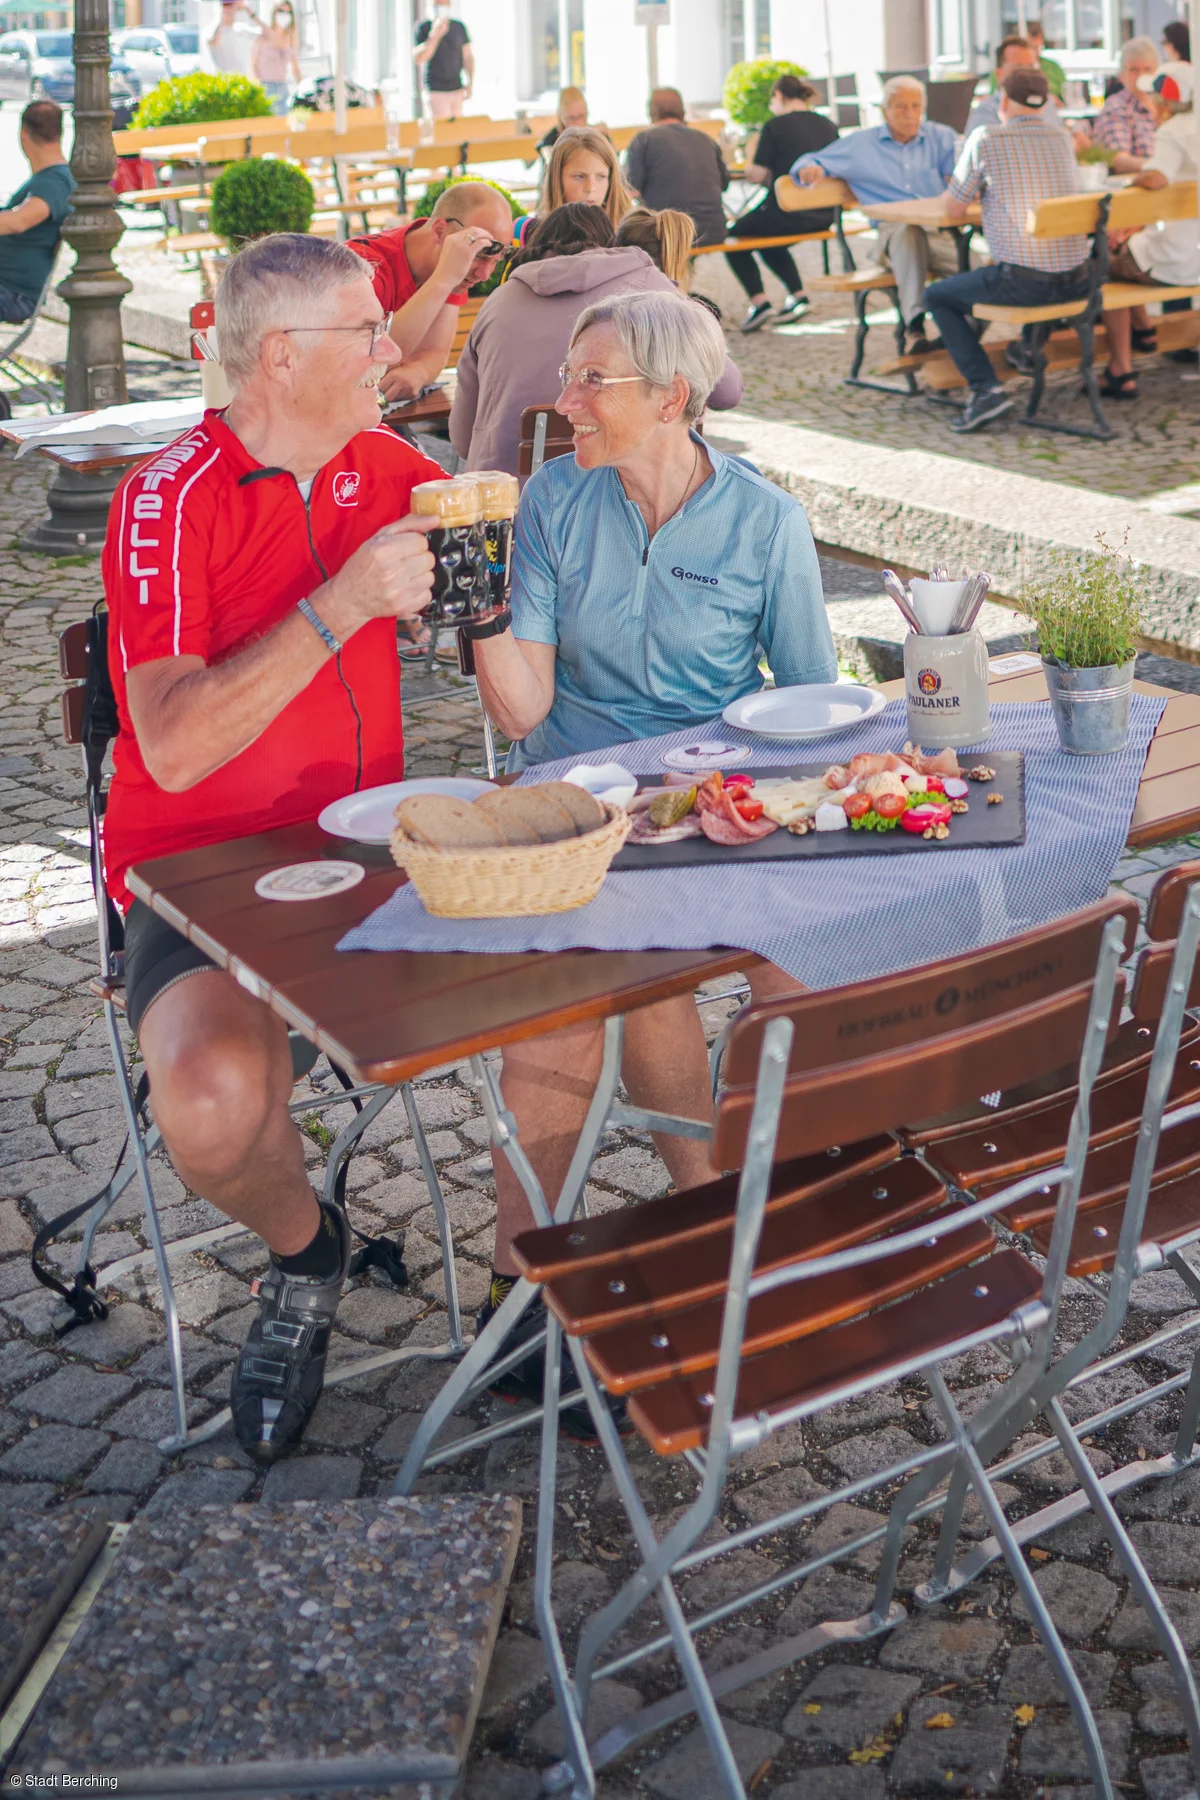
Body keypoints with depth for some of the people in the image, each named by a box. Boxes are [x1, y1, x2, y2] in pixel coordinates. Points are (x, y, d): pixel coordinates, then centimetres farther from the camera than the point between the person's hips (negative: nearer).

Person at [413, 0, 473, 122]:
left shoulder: (459, 27, 6)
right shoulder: (423, 27, -4)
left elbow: (468, 56, 13)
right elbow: (418, 59, -14)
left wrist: (470, 82, 2)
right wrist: (435, 35, -24)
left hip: (457, 89, 4)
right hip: (436, 91, -4)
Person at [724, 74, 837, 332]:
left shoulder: (775, 126, -10)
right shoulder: (828, 126, 8)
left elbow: (757, 175, -9)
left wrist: (750, 154, 14)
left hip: (788, 215, -7)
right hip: (824, 217, 7)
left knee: (733, 236, 15)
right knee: (769, 240, 33)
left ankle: (758, 300, 0)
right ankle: (797, 294, 24)